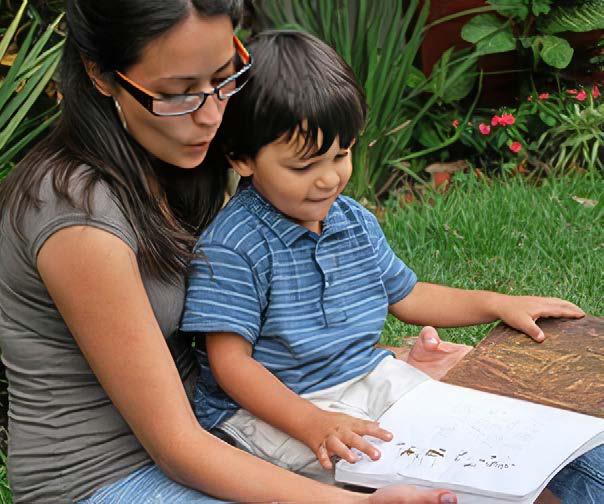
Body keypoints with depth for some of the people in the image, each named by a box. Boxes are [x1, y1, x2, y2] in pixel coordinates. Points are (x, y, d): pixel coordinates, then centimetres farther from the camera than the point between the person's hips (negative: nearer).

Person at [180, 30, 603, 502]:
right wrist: (311, 423, -31)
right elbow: (231, 360, -20)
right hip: (269, 404, -7)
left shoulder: (356, 222, 6)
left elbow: (405, 295, 20)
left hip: (367, 377, 7)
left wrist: (497, 303, 11)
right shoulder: (231, 248, -18)